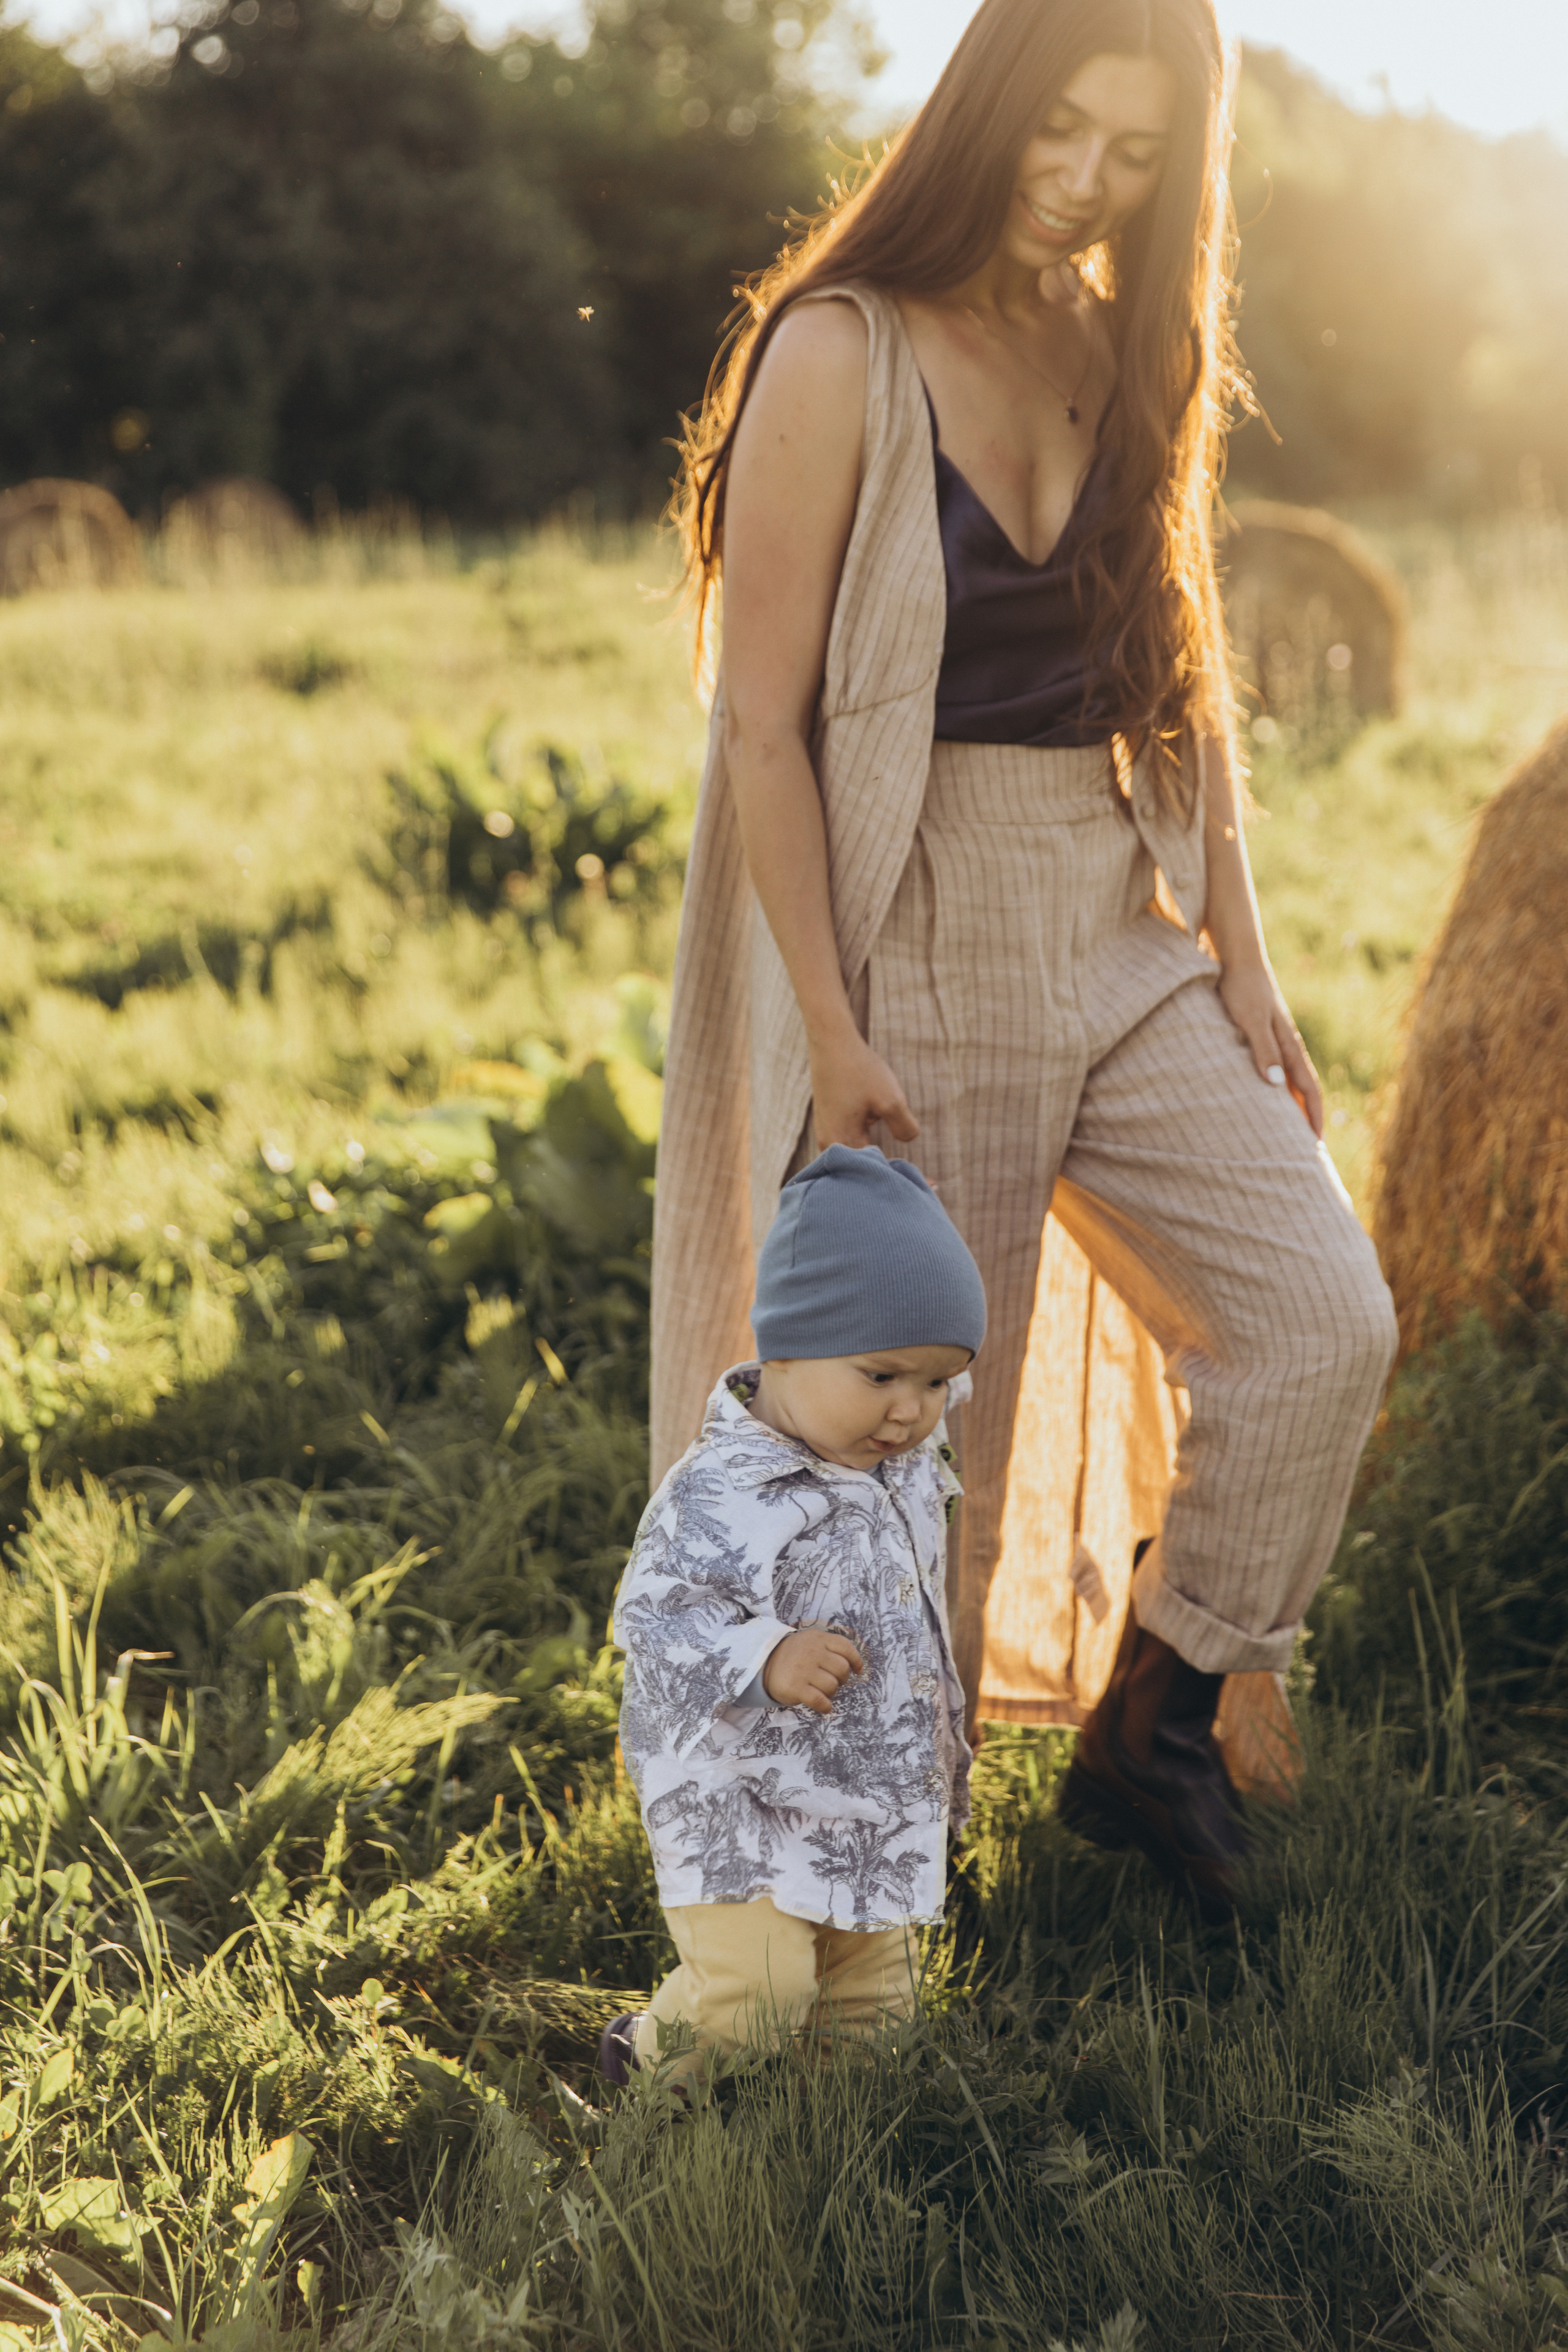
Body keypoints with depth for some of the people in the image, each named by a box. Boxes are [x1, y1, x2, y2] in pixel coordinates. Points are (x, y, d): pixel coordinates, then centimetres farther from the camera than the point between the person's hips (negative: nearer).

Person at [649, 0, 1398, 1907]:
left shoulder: (1125, 359, 10)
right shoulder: (839, 357, -9)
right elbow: (762, 724, -12)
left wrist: (1237, 957, 9)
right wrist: (828, 1035, -17)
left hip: (1122, 939, 6)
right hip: (919, 947, -6)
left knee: (1326, 1318, -6)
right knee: (924, 1426, 2)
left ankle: (1149, 1732, 14)